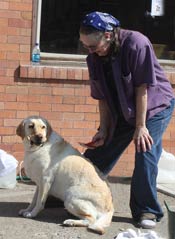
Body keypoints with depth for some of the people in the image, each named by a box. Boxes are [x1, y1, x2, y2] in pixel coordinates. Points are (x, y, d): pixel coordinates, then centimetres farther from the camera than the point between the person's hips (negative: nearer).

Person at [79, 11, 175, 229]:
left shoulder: (136, 44, -29)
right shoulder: (94, 58, -11)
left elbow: (143, 87, -26)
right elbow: (102, 97, -4)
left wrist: (140, 126, -23)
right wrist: (103, 129, -7)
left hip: (155, 106, -5)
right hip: (122, 111, 5)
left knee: (145, 155, -16)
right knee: (99, 151, 5)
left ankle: (146, 211, -1)